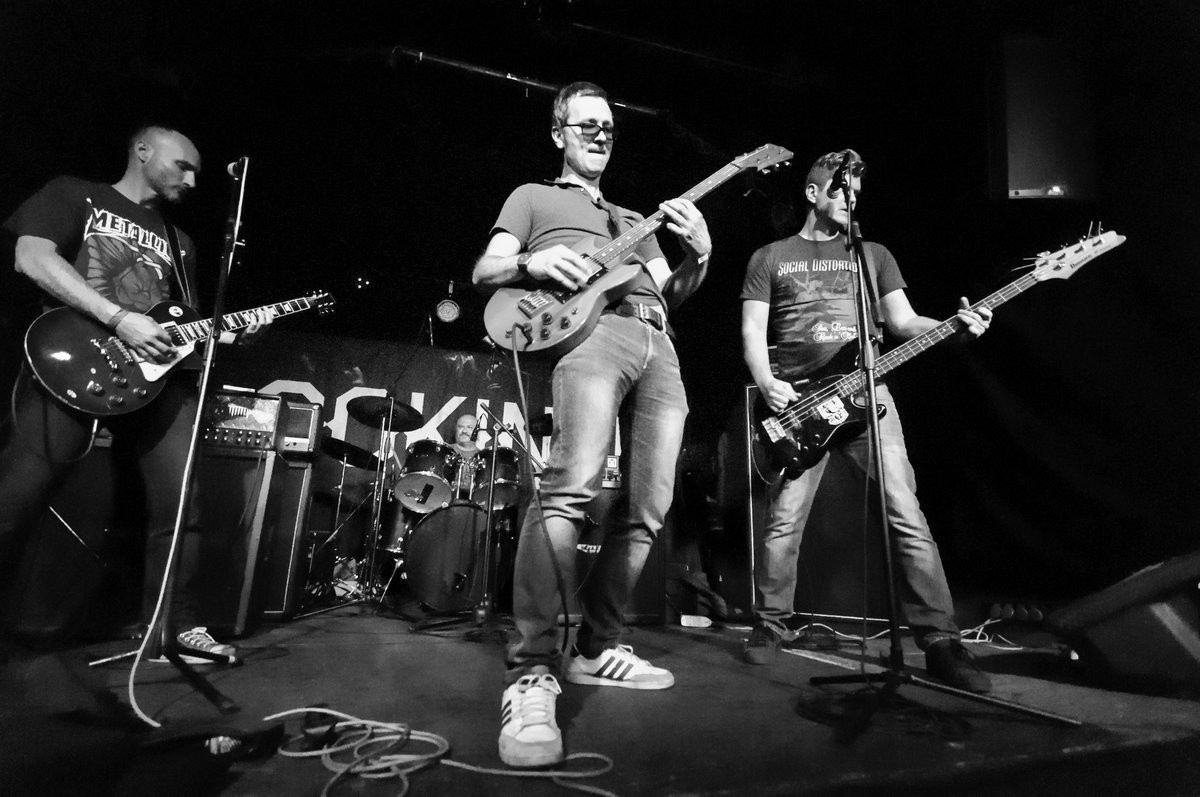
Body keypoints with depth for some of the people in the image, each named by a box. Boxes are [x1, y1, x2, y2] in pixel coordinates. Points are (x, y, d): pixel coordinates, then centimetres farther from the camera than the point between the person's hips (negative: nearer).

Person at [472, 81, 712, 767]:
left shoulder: (633, 218, 36)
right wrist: (532, 262, -9)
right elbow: (484, 273, 13)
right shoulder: (534, 196, 25)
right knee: (573, 489, -29)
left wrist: (698, 255, 3)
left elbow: (672, 293, 25)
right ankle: (533, 673, -25)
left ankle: (599, 648, 10)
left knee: (649, 509, -3)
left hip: (659, 344, 6)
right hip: (586, 328, -6)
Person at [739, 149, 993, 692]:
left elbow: (901, 321, 12)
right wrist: (767, 384, -12)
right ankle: (770, 626, 14)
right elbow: (752, 331, 6)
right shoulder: (770, 258, 14)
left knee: (907, 516, -7)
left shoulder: (874, 255, 21)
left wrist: (955, 326, -8)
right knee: (783, 522, -4)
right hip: (797, 403, -1)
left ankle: (940, 641, 3)